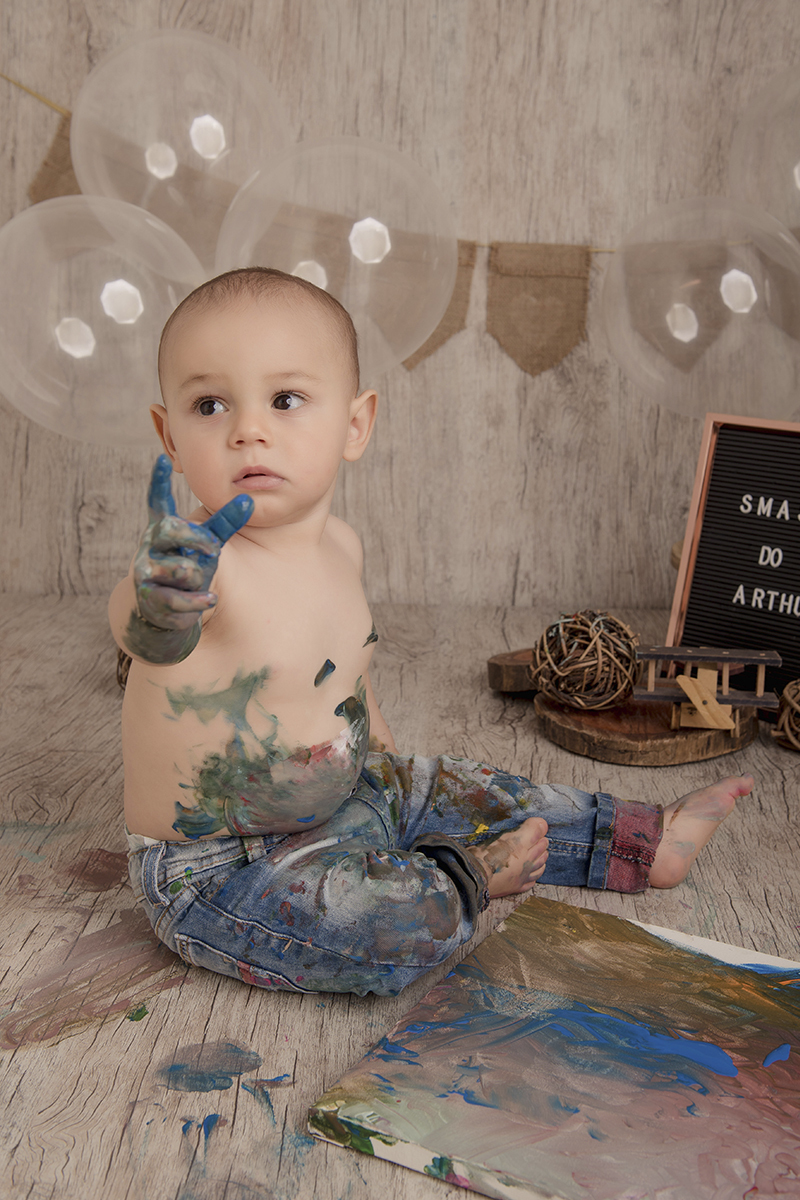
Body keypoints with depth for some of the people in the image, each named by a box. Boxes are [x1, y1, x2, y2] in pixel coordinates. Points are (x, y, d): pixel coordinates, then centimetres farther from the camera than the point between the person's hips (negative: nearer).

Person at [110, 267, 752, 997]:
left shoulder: (340, 547, -2)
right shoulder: (194, 559, -28)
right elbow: (136, 628, -51)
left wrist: (383, 757, 25)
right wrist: (162, 602, -73)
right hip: (212, 869, -8)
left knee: (466, 793, 14)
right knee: (395, 929, -27)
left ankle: (645, 842, 36)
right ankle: (464, 878, 6)